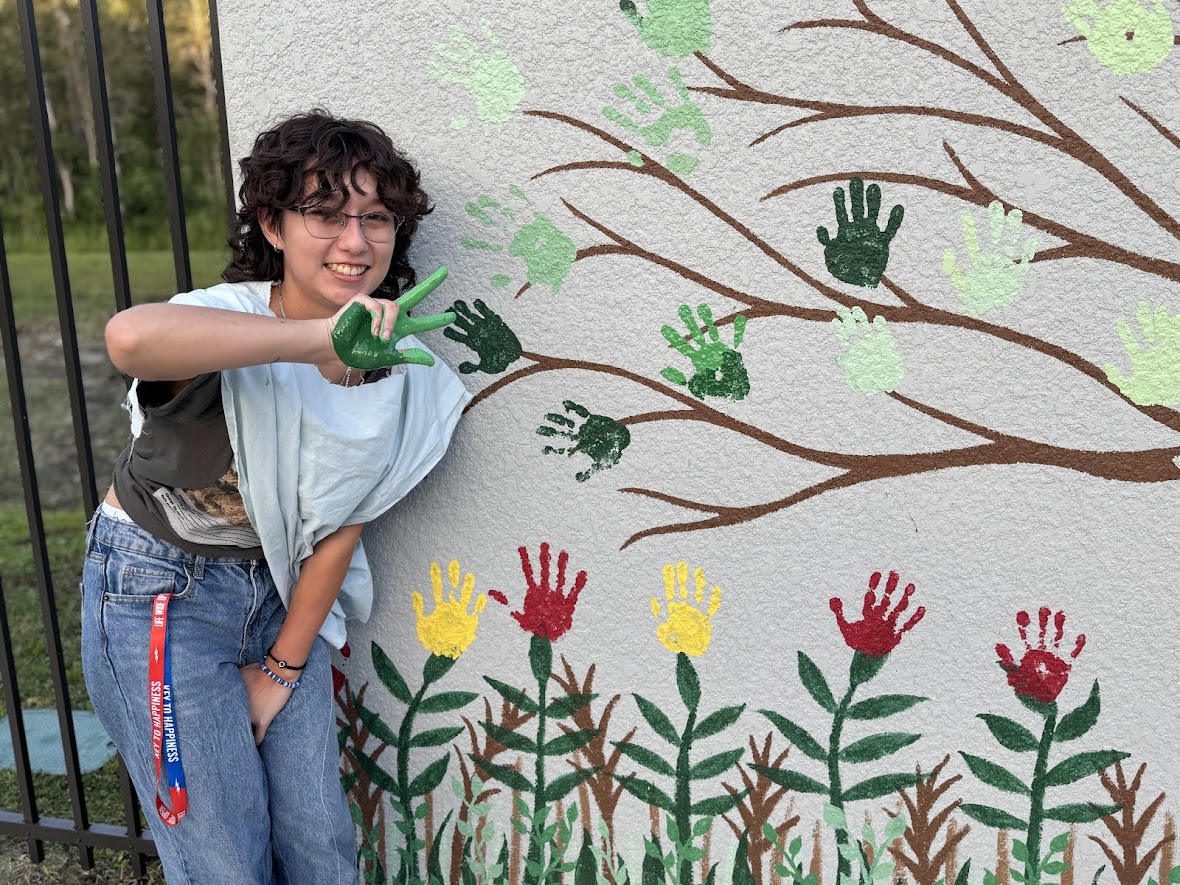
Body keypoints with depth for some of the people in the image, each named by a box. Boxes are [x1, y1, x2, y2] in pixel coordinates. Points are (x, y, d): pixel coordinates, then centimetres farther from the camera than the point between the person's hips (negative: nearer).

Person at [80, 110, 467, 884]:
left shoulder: (396, 360, -10)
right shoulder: (229, 323, -27)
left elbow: (337, 526, -4)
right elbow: (131, 338, -54)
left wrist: (284, 667, 0)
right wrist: (322, 338, -54)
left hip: (277, 589, 5)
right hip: (160, 593, -5)